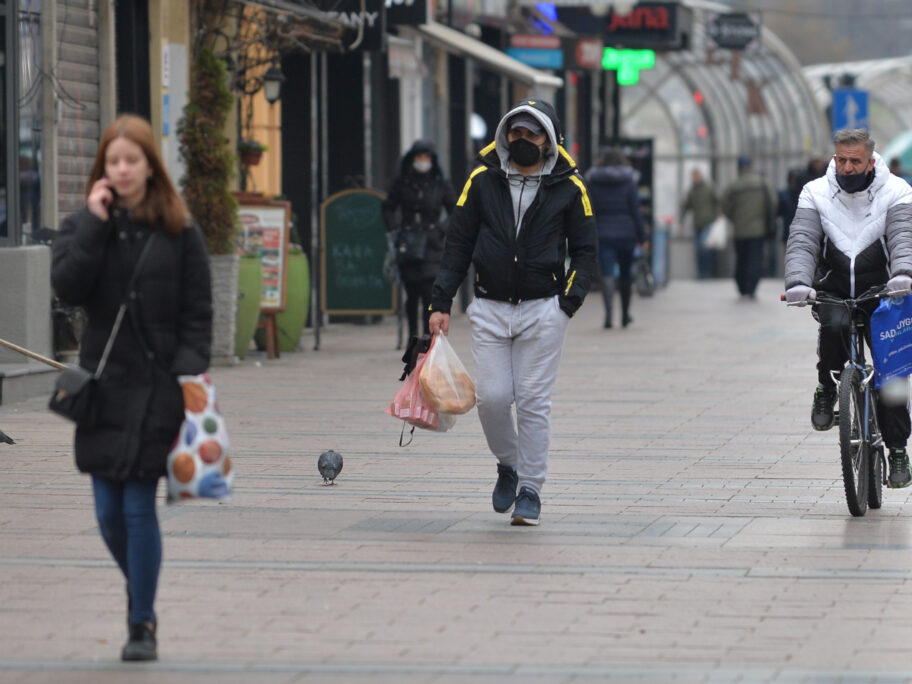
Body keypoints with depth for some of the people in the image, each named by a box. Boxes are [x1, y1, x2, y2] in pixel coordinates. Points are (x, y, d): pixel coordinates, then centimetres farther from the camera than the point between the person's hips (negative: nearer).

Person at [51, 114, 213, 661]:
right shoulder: (83, 226, 7)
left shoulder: (178, 230, 0)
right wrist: (96, 223, -12)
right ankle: (142, 598, 30)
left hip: (157, 386, -3)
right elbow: (67, 286, -10)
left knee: (139, 507, -6)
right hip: (104, 384, 3)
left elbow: (198, 310, 0)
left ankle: (143, 624, 5)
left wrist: (191, 372, -10)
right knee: (109, 511, 4)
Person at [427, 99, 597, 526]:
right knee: (492, 397, -4)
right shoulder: (482, 181, 4)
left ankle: (530, 490, 7)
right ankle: (508, 465, 23)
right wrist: (441, 304, 0)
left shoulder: (569, 187, 1)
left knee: (534, 402, -3)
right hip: (489, 310, 2)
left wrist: (569, 302, -9)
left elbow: (584, 251, 5)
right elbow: (457, 245, 7)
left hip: (542, 311, -2)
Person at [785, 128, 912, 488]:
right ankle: (826, 389, -6)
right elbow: (802, 242, -12)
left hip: (880, 291, 0)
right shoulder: (816, 193, -1)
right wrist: (798, 282, -32)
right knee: (834, 325, -33)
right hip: (833, 291, 0)